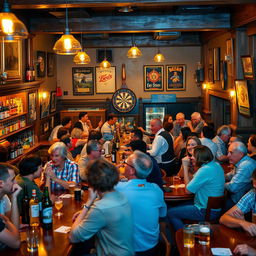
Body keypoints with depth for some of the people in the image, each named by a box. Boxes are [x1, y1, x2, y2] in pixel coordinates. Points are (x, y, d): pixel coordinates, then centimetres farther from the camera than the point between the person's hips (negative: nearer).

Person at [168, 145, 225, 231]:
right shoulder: (216, 165, 4)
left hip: (207, 212, -10)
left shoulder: (205, 170, -25)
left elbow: (188, 190, -17)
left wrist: (185, 167, -12)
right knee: (177, 207, 20)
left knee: (170, 213, -2)